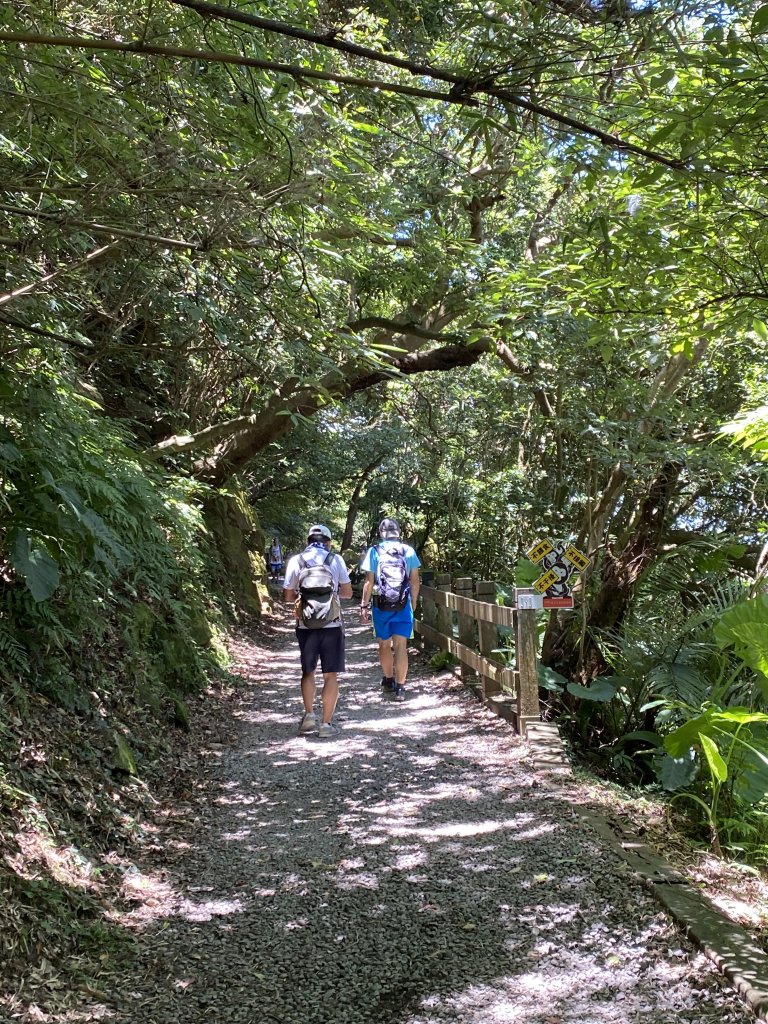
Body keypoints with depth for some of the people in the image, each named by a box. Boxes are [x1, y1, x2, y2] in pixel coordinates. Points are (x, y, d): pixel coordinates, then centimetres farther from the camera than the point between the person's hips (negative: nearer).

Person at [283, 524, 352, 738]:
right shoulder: (335, 559, -2)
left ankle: (309, 714, 7)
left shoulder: (296, 561, 0)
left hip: (306, 626, 1)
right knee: (330, 675, 6)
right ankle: (326, 724, 5)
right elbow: (347, 592, 2)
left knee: (308, 671, 19)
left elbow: (288, 596, 2)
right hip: (331, 625, -1)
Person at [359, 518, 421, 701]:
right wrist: (414, 603, 13)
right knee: (401, 646, 1)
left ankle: (388, 680, 29)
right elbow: (415, 581, 2)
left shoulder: (374, 552, -4)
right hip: (403, 606, 0)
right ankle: (399, 687, -4)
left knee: (384, 645, 16)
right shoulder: (409, 551, 0)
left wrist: (364, 605, 0)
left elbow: (369, 582, -6)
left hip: (381, 605, 0)